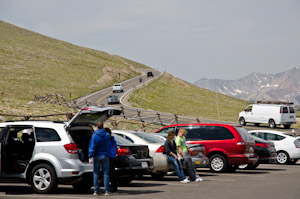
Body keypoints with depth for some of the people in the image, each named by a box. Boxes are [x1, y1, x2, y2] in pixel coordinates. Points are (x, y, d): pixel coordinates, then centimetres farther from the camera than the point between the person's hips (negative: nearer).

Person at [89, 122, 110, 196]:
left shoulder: (94, 135, -7)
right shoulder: (107, 135, 4)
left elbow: (92, 147, -11)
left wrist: (90, 156, -12)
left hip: (97, 156, -2)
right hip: (105, 156, 2)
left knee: (96, 173, 5)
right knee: (106, 173, 3)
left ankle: (96, 190, 2)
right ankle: (106, 191, -3)